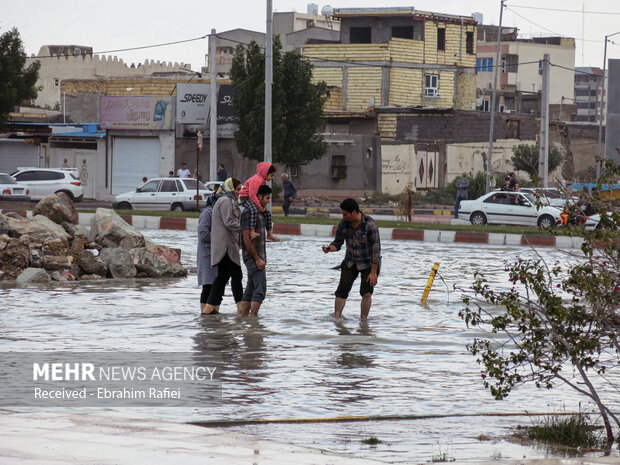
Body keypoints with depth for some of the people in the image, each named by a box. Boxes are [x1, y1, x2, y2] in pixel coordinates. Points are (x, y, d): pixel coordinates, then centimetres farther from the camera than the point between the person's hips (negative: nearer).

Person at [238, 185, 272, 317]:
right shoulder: (247, 213, -14)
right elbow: (246, 239, -18)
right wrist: (258, 259, -18)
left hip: (258, 256, 10)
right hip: (252, 257, -10)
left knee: (250, 290, 9)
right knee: (260, 288, -13)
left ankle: (241, 314, 11)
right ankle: (253, 316, -13)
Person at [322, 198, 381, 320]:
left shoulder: (369, 225, -23)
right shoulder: (343, 223, -7)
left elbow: (376, 249, -21)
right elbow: (338, 242, 5)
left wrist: (373, 272, -21)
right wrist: (330, 248, -20)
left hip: (369, 263, -4)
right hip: (350, 262, 4)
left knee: (366, 292, -12)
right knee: (342, 290, -6)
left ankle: (363, 320, -2)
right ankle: (337, 317, -1)